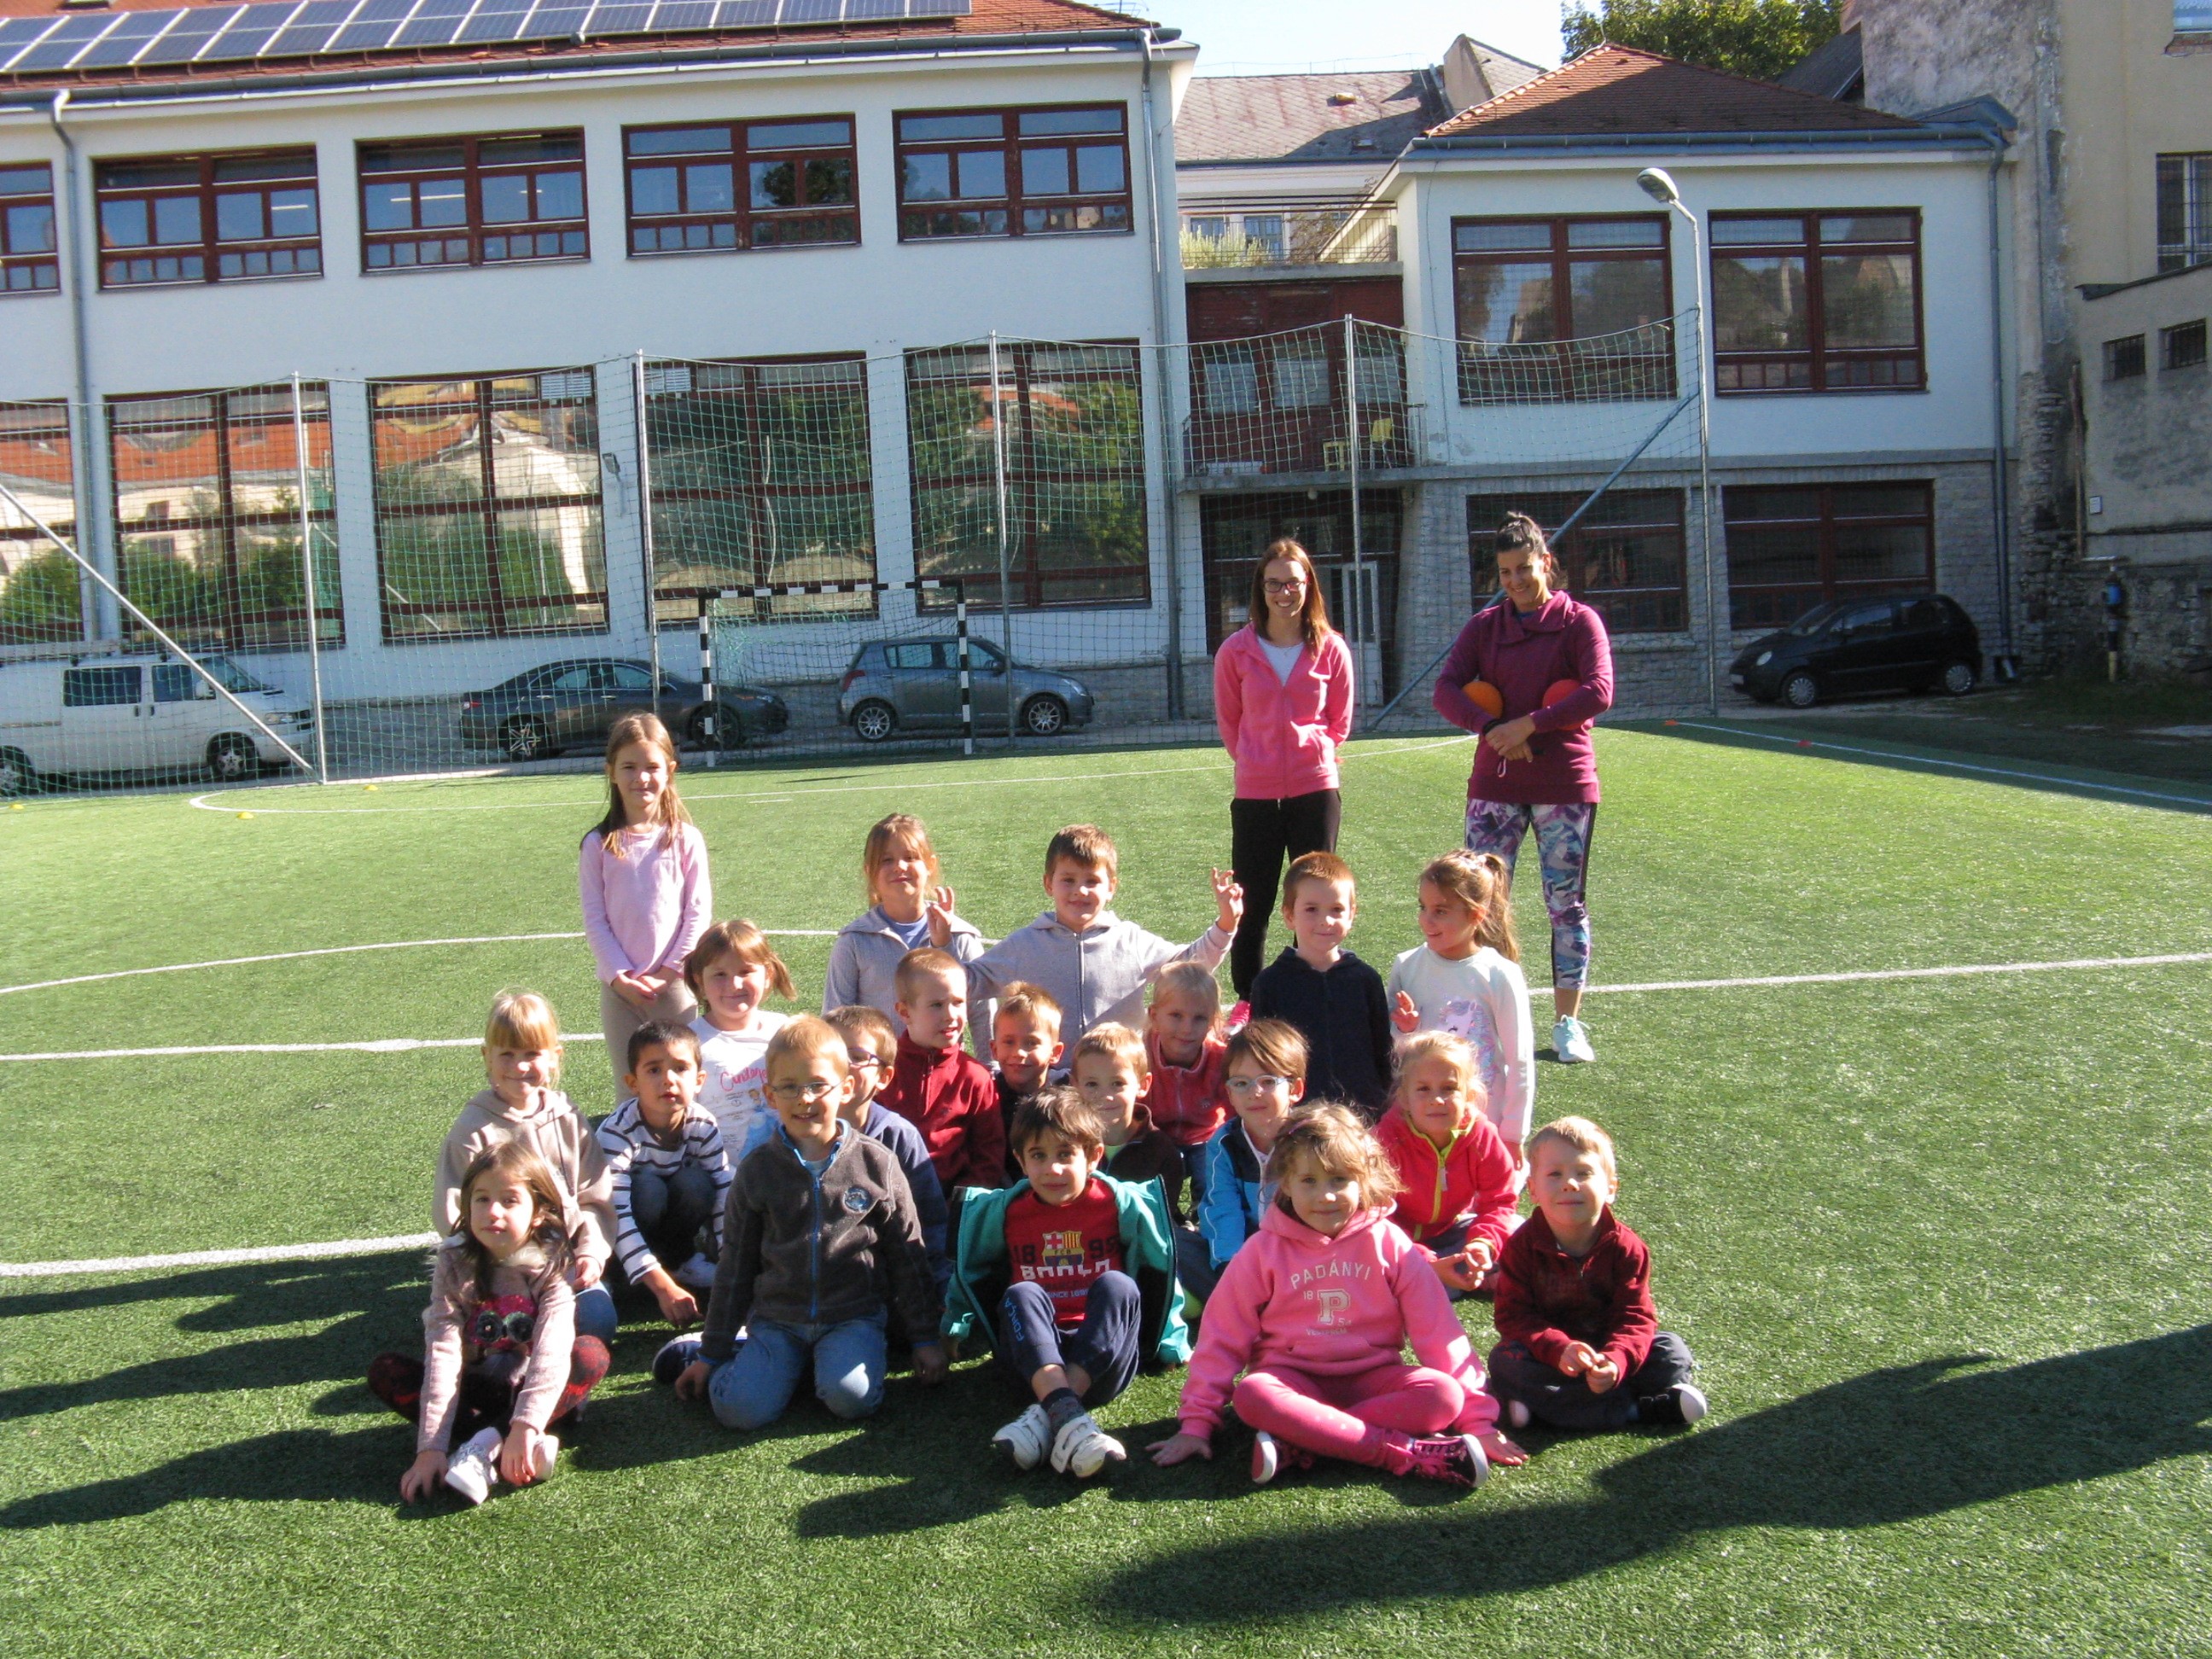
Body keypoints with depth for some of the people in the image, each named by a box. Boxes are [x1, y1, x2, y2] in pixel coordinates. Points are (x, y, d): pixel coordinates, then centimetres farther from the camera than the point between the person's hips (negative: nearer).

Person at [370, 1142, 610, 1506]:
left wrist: (526, 1425, -43)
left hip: (527, 1388, -2)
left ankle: (485, 1447, -32)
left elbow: (552, 1349, -27)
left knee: (592, 1354, -28)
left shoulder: (552, 1264, -14)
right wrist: (431, 1446, -30)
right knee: (383, 1371, -19)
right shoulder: (453, 1262, -11)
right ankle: (499, 1440, -31)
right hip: (475, 1390, 2)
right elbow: (442, 1353, -21)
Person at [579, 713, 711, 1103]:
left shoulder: (686, 840, -2)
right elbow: (594, 919, -1)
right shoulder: (599, 845, 0)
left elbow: (698, 911, -2)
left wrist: (671, 972, -9)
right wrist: (619, 977, -9)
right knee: (630, 1090, 6)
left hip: (674, 985, 0)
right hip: (618, 987, 1)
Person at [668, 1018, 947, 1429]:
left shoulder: (877, 1163, -1)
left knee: (851, 1395, -28)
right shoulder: (759, 1168, 2)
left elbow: (908, 1256, 6)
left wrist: (928, 1337, 6)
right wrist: (713, 1353, 9)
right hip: (776, 1318, 1)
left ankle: (829, 1360, 3)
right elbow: (735, 1266, 8)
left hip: (854, 1315, -1)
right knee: (740, 1409, -21)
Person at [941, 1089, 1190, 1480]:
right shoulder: (1004, 1210, 3)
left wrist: (1171, 1341, 12)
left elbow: (1161, 1266, 9)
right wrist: (957, 1327, 26)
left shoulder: (1122, 1203, -1)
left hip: (1105, 1354, -1)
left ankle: (1045, 1418, -40)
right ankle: (1069, 1418, -53)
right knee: (1021, 1295, -29)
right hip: (1034, 1352, 1)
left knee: (1117, 1285, -30)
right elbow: (970, 1269, 22)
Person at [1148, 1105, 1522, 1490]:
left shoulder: (1388, 1244, -1)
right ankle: (1409, 1453, -34)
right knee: (1251, 1396, -34)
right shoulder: (1264, 1251, -2)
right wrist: (1196, 1424, -4)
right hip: (1293, 1377, -1)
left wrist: (1477, 1419, -5)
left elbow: (1439, 1332, -1)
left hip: (1372, 1377, 1)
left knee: (1443, 1395, -27)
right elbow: (1223, 1337, 0)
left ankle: (1299, 1446, -32)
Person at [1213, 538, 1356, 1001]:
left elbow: (1340, 723, 11)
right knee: (1251, 908, 4)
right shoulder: (1236, 651, -1)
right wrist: (1254, 759, 9)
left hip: (1316, 790, 0)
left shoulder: (1331, 650, 0)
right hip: (1255, 793, 0)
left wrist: (1315, 750, 0)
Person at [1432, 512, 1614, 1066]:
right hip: (1495, 783, 2)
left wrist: (1529, 725, -19)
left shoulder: (1579, 621, 0)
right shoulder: (1484, 625, 8)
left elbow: (1598, 693, -13)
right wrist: (1492, 729, -19)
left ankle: (1568, 1023, 12)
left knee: (1566, 902, 3)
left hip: (1565, 783, -2)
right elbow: (1446, 690, -3)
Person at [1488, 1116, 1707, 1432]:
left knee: (1672, 1351, -17)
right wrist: (1558, 1349, -36)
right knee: (1505, 1362, -31)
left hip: (1604, 1350, 1)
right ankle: (1637, 1408, -28)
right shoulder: (1522, 1246, -13)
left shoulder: (1625, 1248, -11)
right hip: (1549, 1354, -1)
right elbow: (1513, 1314, -17)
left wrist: (1615, 1361, -36)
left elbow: (1635, 1317, -14)